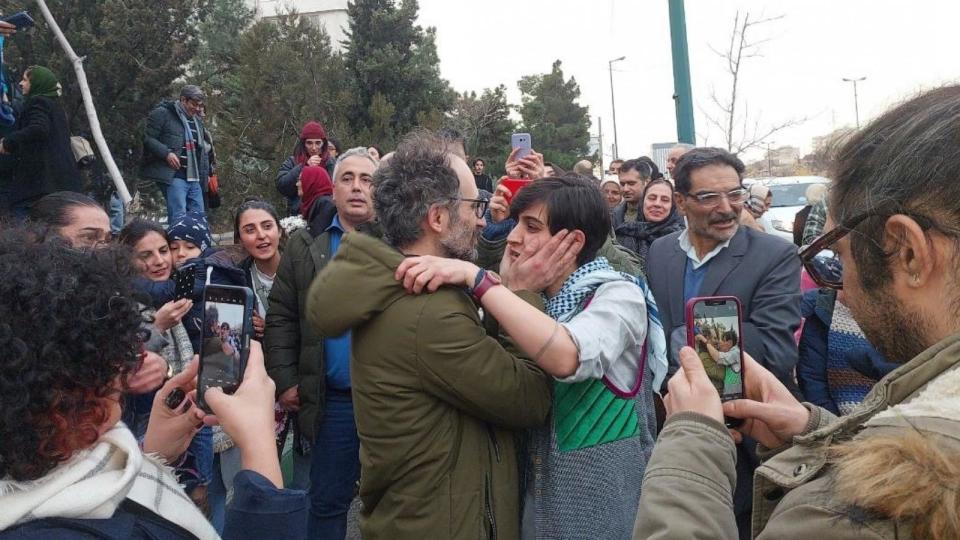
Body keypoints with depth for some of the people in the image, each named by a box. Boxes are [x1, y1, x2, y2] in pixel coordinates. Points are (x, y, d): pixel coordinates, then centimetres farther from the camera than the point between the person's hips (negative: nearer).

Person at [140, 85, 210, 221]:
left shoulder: (197, 120, 22)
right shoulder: (162, 114, -2)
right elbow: (148, 138, -5)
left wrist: (205, 173, 19)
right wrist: (166, 153, -19)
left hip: (194, 178, 8)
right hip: (173, 176, -7)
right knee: (178, 216, -17)